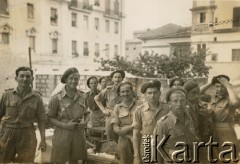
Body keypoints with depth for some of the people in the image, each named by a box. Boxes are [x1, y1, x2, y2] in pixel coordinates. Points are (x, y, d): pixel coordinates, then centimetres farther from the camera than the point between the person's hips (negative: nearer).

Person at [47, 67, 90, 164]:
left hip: (79, 135, 4)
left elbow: (87, 113, 15)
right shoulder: (57, 98, -9)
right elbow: (50, 117, -6)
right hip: (62, 135, -3)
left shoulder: (82, 96, 3)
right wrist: (65, 125, -18)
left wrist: (85, 122, -6)